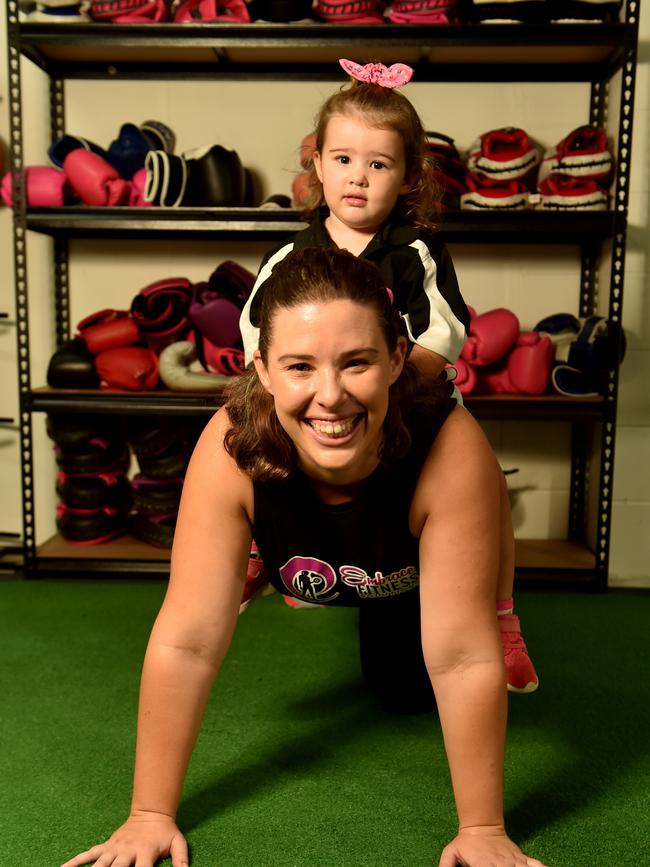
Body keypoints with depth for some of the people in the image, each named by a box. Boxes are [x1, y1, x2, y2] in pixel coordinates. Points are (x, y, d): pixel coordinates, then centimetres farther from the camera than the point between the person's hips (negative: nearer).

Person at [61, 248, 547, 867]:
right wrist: (151, 815, -27)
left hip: (411, 582, -1)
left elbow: (462, 658, -37)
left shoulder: (451, 447, -44)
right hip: (311, 580, 1)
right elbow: (186, 642, -35)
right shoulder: (231, 446, -41)